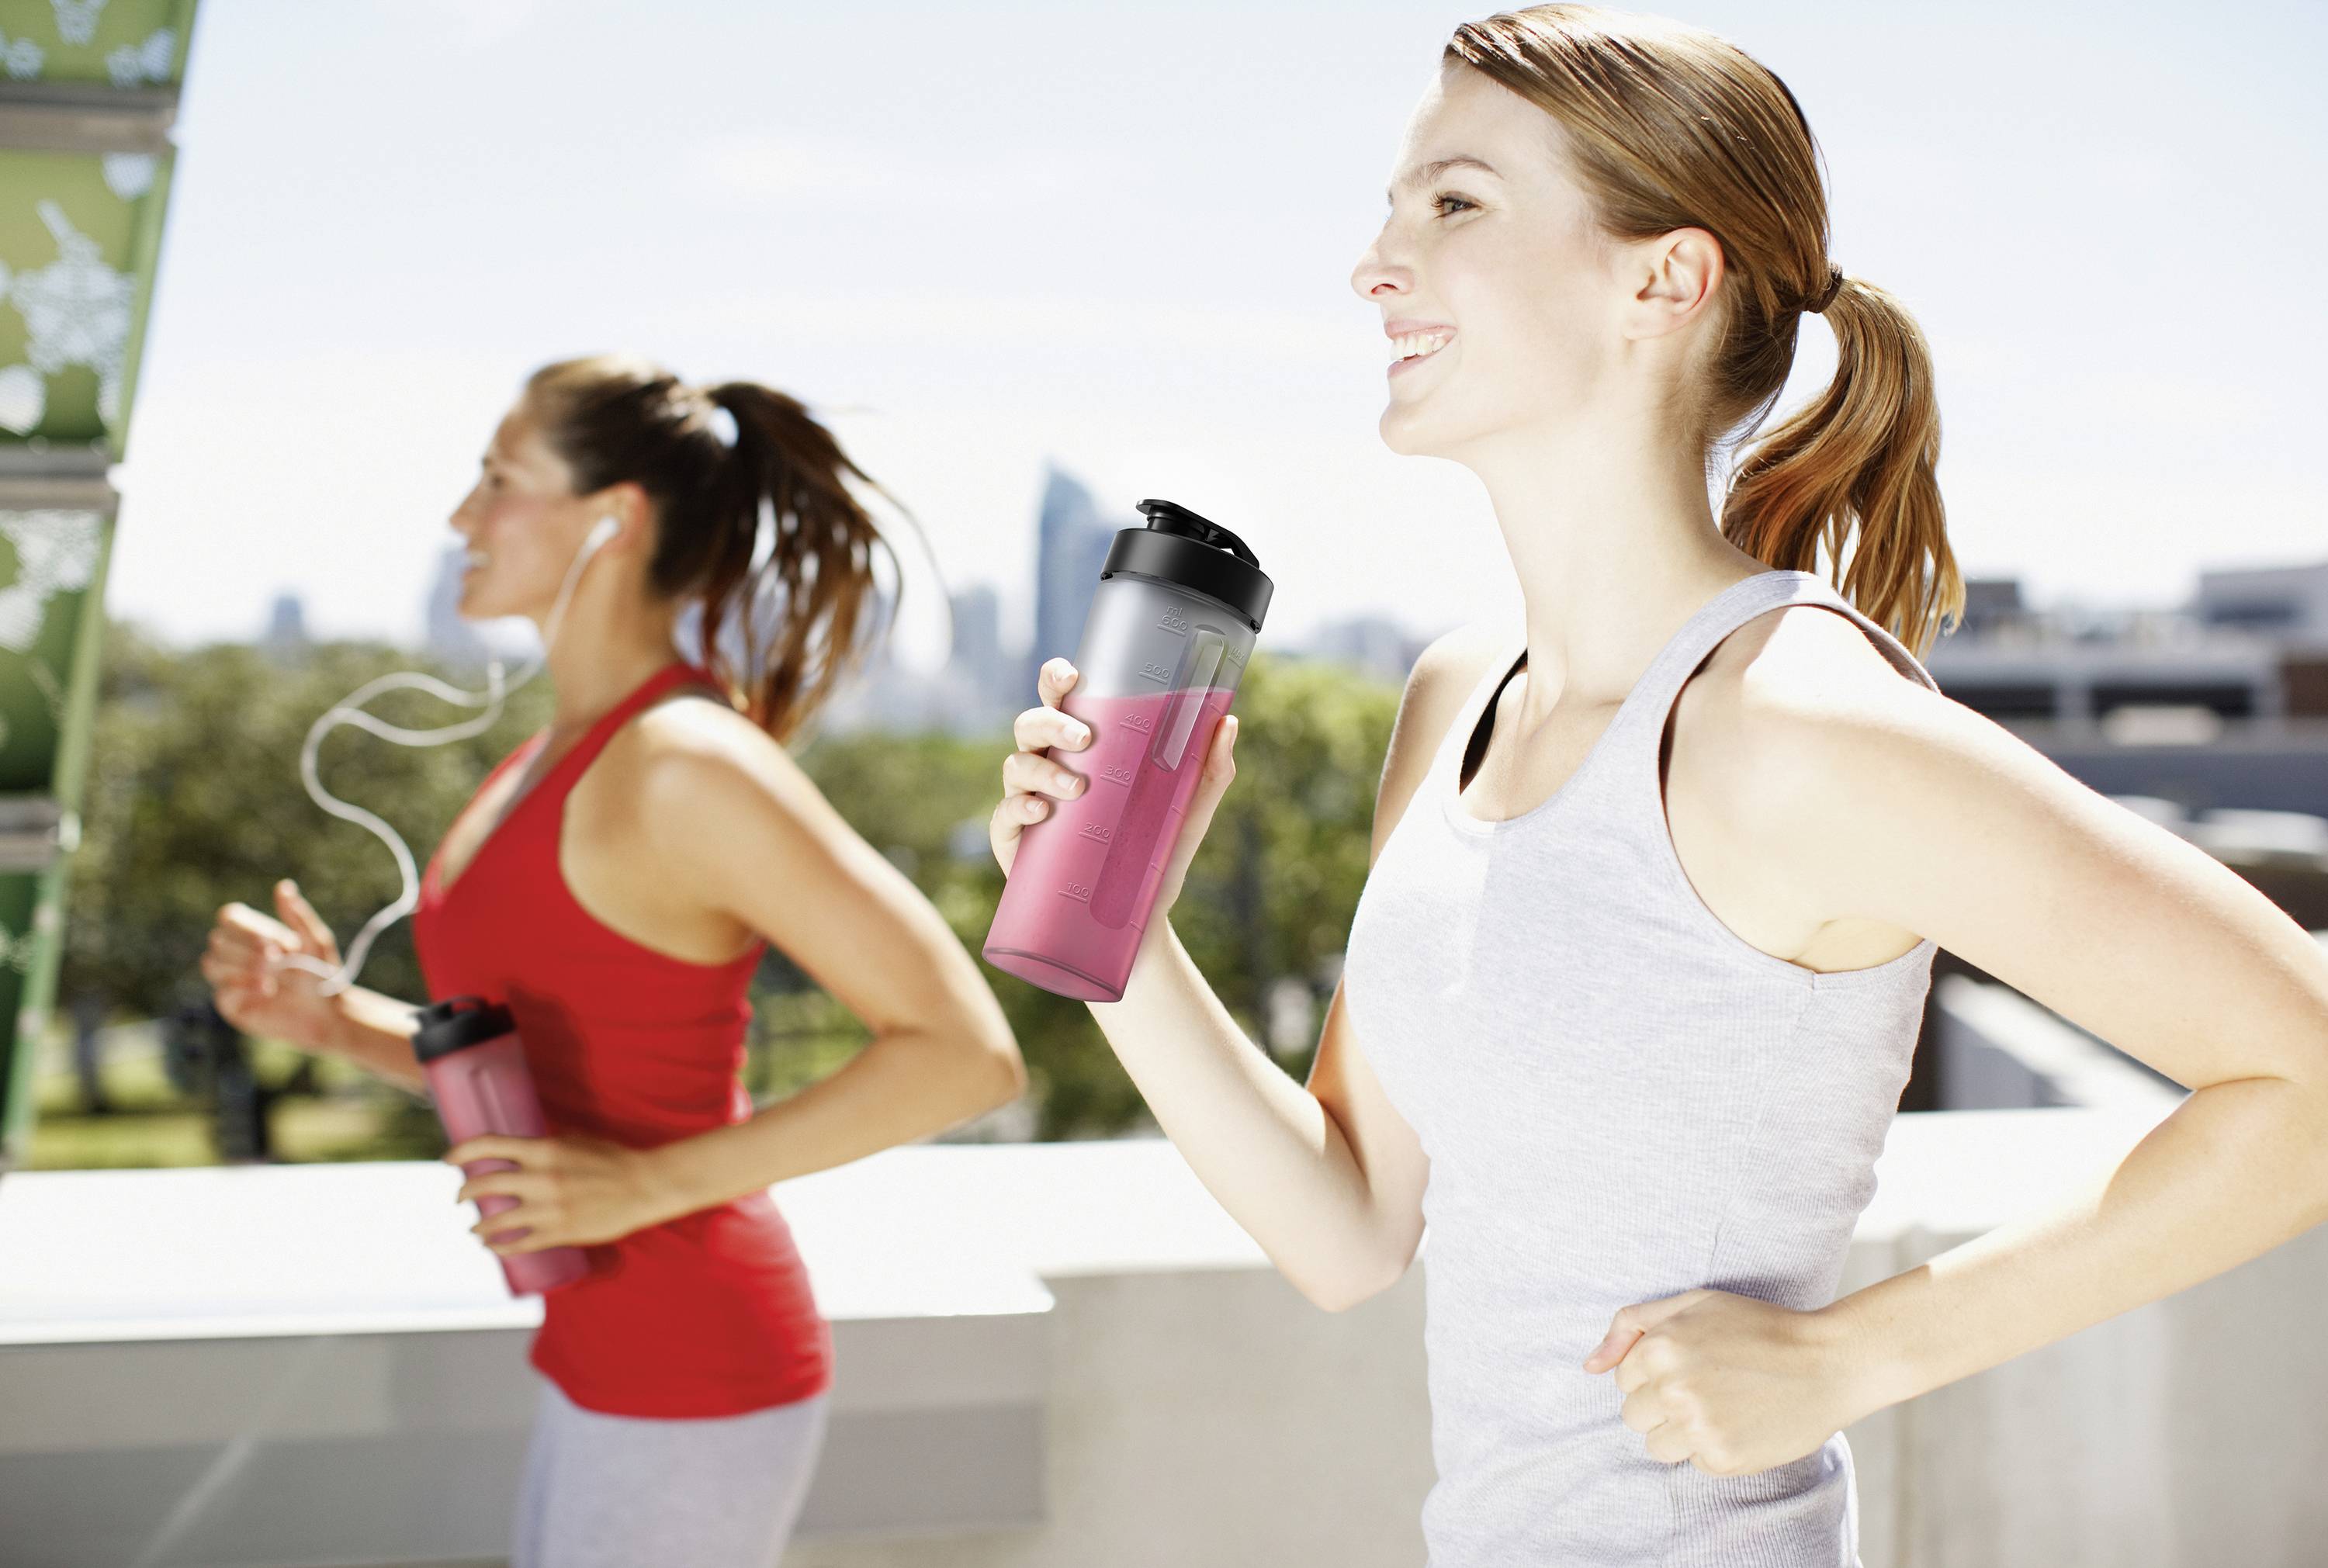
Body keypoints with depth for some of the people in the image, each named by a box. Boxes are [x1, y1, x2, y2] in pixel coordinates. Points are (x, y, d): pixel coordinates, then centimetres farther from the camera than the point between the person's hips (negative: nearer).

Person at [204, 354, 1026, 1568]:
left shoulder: (690, 765, -21)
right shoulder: (563, 755, 7)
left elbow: (970, 1054, -24)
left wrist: (650, 1184, -25)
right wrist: (330, 1017, 1)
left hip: (688, 1388, -9)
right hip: (613, 1364, 9)